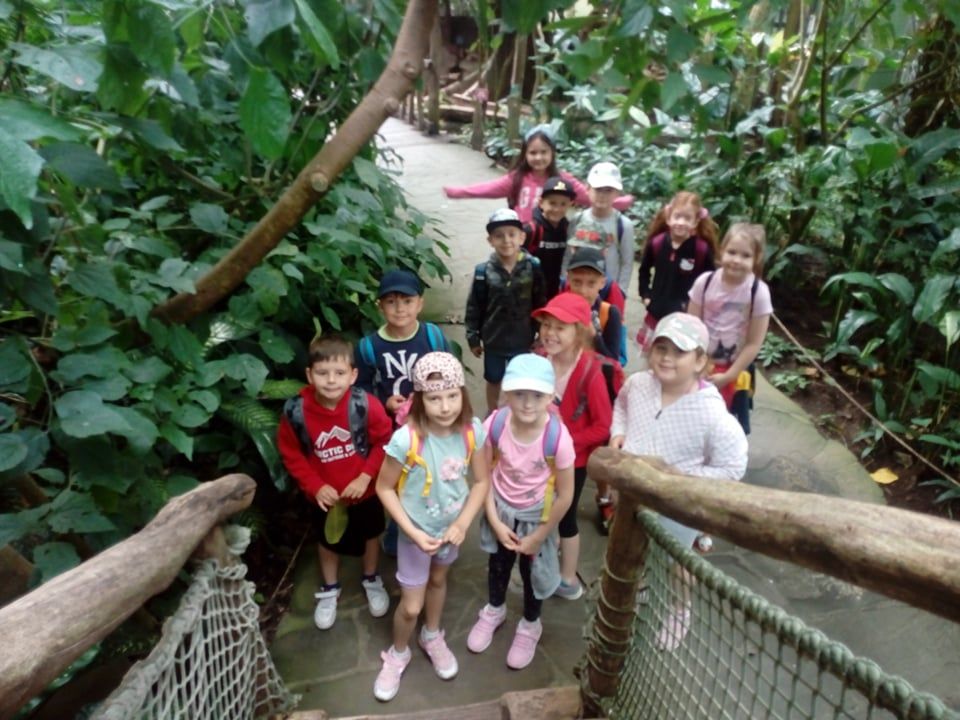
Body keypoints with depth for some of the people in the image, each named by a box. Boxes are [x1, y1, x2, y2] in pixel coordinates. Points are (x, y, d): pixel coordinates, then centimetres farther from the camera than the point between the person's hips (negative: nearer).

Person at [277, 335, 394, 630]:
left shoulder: (366, 405, -28)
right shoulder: (295, 412, -25)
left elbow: (384, 443, -14)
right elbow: (291, 454, -10)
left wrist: (365, 477, -21)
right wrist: (315, 486, -16)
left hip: (364, 490, 0)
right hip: (325, 495, 0)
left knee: (370, 534, 25)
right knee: (328, 540, 25)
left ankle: (372, 581, 54)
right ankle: (329, 590, 53)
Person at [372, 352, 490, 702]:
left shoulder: (472, 431, -22)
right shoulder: (406, 439, -32)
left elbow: (482, 480, -9)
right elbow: (384, 488, -18)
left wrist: (463, 523, -18)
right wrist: (413, 532, -21)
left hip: (452, 526, 3)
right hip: (417, 530, -3)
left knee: (438, 580, 28)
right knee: (411, 605, 9)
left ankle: (432, 637, 56)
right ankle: (397, 654, 41)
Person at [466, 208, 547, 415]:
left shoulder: (533, 267, -13)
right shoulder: (484, 271, -14)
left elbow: (541, 304, -5)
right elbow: (474, 307, -6)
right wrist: (473, 338, -2)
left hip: (523, 340, 0)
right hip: (494, 340, 0)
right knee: (494, 380, 21)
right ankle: (492, 413, 44)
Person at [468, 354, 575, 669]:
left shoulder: (558, 437, -32)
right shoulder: (495, 424, -27)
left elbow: (565, 495, -20)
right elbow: (485, 474, -11)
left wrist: (538, 537, -11)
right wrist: (494, 521, -10)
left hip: (536, 515, -2)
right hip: (501, 509, 2)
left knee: (533, 571, 20)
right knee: (497, 565, 26)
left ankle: (530, 626, 51)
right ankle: (494, 611, 57)